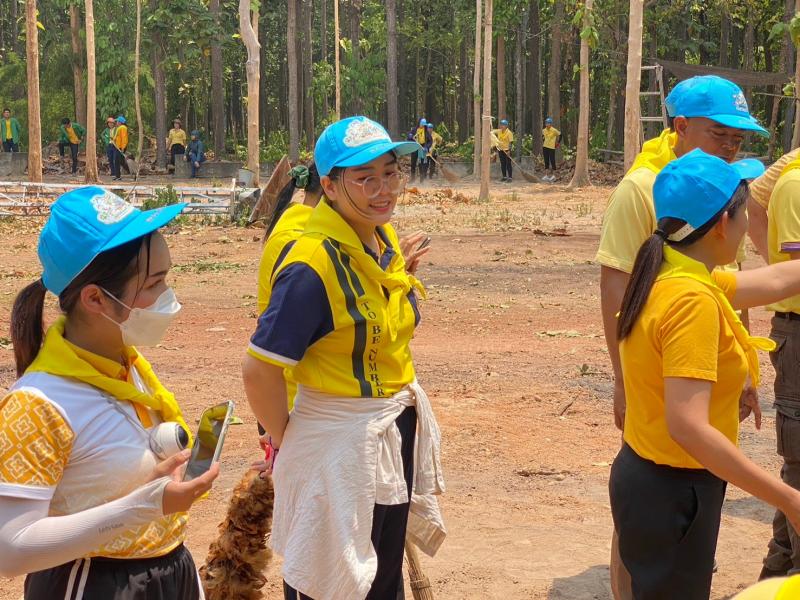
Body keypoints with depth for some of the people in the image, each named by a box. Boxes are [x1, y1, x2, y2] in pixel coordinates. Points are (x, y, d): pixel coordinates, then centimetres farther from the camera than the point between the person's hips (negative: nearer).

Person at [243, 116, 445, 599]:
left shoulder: (386, 239, 2)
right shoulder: (313, 264, -25)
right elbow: (259, 370, -24)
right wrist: (284, 439, -12)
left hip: (397, 432, 8)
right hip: (339, 445, -8)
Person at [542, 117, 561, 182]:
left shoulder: (554, 130, -12)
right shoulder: (544, 130, 5)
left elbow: (560, 135, -2)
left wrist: (558, 142, 0)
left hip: (552, 147, -5)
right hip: (545, 147, 5)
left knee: (552, 161, -2)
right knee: (546, 161, 6)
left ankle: (553, 175, 6)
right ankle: (546, 175, 8)